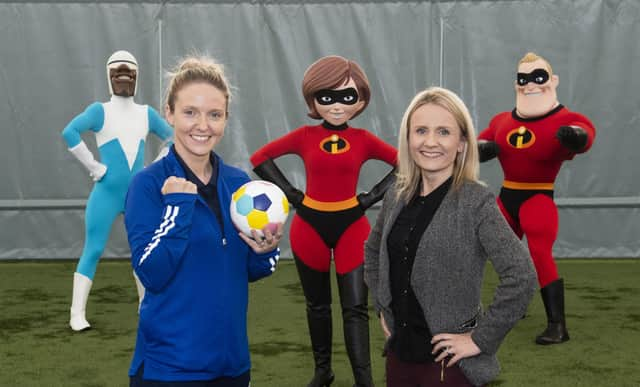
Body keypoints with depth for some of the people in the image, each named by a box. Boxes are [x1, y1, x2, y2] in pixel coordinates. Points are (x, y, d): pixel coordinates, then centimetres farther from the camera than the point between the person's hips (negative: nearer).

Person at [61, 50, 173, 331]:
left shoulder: (147, 114, 8)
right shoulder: (100, 111, -4)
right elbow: (69, 132, -19)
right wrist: (93, 166, -18)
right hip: (106, 193, -4)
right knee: (93, 250, -6)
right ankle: (77, 314, -3)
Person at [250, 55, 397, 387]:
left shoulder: (363, 140, -4)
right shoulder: (304, 136, -4)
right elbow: (260, 158, 2)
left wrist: (372, 197, -6)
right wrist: (291, 194, -4)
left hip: (351, 226, -1)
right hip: (310, 226, 1)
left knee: (355, 308, -3)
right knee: (317, 304, 13)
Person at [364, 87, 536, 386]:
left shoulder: (476, 202, -15)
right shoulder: (396, 197, 1)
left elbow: (521, 277, -22)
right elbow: (372, 252, 19)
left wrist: (481, 339, -18)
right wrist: (383, 308, 11)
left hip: (448, 361, -5)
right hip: (400, 351, 5)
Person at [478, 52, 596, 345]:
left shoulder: (566, 120, -14)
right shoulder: (502, 121, 3)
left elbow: (584, 137, -34)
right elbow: (480, 143, 10)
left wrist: (576, 136, -60)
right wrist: (482, 147, -16)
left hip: (539, 198, -6)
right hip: (506, 197, 6)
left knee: (540, 255, -20)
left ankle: (557, 325, -13)